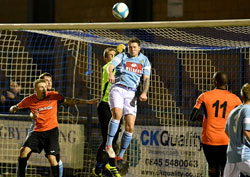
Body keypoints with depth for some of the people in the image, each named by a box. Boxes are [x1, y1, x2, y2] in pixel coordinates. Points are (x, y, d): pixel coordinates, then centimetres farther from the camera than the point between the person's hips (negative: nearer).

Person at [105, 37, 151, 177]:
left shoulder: (144, 60, 15)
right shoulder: (122, 56, 8)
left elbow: (146, 79, 10)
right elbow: (110, 66, -8)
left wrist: (144, 92, -8)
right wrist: (110, 73, -32)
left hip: (131, 92, 3)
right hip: (117, 88, -3)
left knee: (130, 127, -6)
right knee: (117, 113, -31)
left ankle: (120, 155, 5)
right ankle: (109, 145, -25)